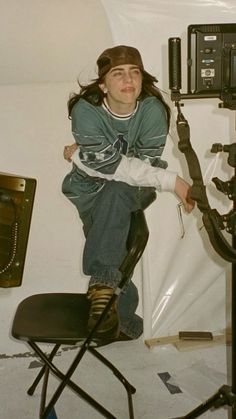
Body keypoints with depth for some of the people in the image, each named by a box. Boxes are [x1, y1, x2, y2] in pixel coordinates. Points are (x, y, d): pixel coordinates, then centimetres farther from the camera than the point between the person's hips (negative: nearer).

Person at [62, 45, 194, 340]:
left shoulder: (153, 110, -20)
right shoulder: (85, 110, -22)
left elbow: (147, 163, -21)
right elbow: (110, 164, -30)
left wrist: (83, 156, -19)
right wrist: (172, 181, -35)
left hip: (133, 191, -1)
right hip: (90, 192, 1)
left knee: (116, 191, -35)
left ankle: (102, 284, -33)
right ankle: (124, 320, -12)